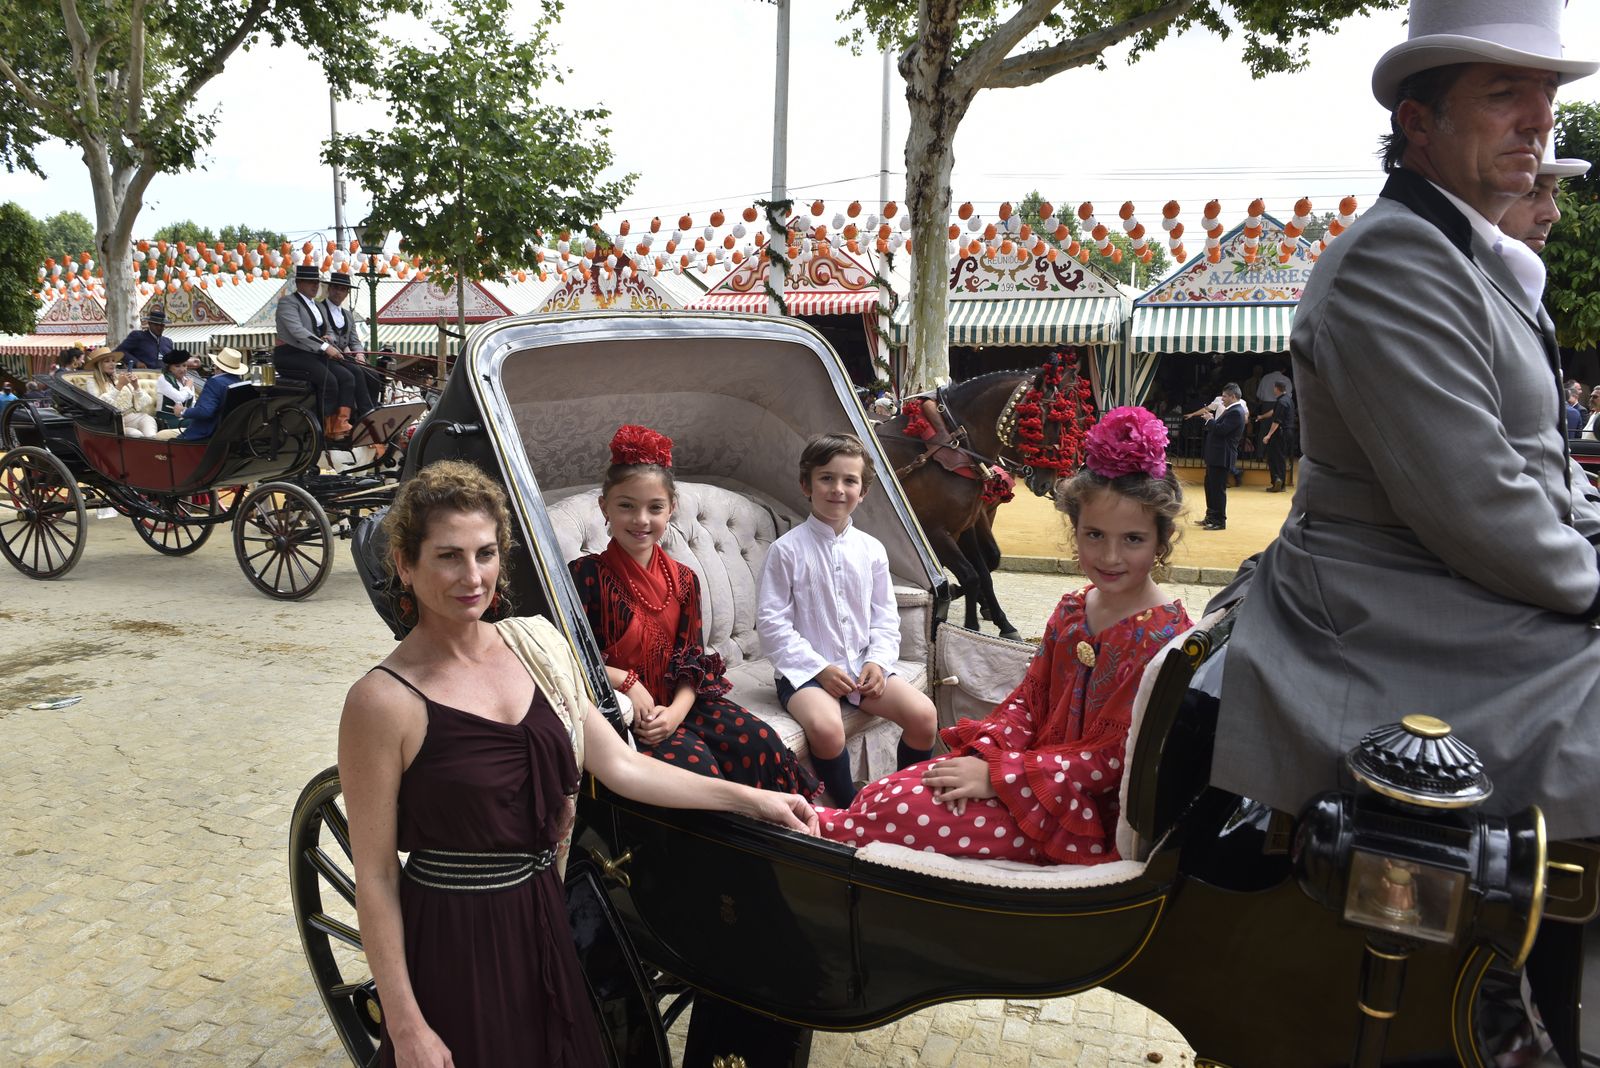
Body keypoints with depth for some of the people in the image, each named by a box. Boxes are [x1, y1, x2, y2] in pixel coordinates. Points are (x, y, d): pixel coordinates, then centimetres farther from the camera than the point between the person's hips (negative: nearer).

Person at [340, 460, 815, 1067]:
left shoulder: (535, 645, -1)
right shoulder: (383, 701, -17)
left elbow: (619, 766, 3)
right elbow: (374, 878, -12)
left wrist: (750, 799, 1)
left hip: (542, 923, 5)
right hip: (451, 947, -5)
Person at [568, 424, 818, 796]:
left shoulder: (682, 580, 9)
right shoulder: (586, 575, -6)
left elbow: (692, 658, 5)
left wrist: (677, 711, -12)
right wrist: (624, 681, -19)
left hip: (676, 702, 5)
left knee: (761, 743, -16)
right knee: (694, 762, -29)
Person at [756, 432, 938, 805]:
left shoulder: (871, 549, 7)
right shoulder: (787, 550, -6)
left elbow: (885, 617, 13)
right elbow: (771, 622, -8)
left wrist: (878, 661, -5)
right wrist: (819, 668, -14)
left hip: (863, 665, 5)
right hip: (805, 669, -4)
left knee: (923, 714, -15)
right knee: (826, 728, -34)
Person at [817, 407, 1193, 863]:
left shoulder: (1164, 637, -17)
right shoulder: (1071, 611, 6)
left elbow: (1112, 760, -19)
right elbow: (1028, 699, 8)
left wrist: (997, 775, -21)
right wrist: (985, 754, -12)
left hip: (1092, 812, -7)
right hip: (1043, 771, 7)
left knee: (904, 810, -18)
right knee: (887, 792, -11)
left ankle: (822, 828, 1)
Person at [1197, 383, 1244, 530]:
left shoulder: (1235, 412, -17)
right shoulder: (1231, 410, 16)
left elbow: (1221, 430, -24)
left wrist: (1210, 420, -8)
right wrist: (1211, 420, 5)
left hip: (1222, 457, -11)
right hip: (1216, 455, 11)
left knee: (1218, 489, -5)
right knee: (1210, 486, 18)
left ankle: (1219, 521, 1)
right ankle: (1211, 517, 28)